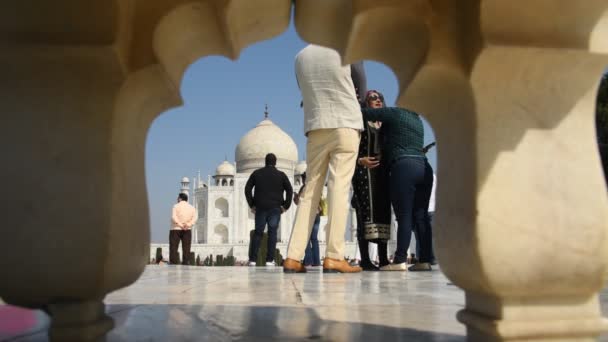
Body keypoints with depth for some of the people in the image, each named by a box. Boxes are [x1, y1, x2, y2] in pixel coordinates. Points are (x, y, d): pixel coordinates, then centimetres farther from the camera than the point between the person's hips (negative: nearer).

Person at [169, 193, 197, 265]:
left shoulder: (176, 206, -1)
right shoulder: (192, 208, 9)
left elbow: (174, 217, -17)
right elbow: (194, 218, -6)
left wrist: (181, 225, -18)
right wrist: (188, 225, -18)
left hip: (175, 229, -3)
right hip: (187, 231, 3)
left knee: (173, 248, -2)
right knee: (186, 249, 2)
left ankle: (173, 264, -10)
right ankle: (185, 264, -5)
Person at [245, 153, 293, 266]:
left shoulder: (256, 173, 8)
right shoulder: (281, 175, 4)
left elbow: (247, 189, 3)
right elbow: (290, 190, -4)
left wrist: (251, 205, 5)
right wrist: (285, 206, -1)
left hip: (260, 207, 2)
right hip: (275, 208, -1)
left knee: (258, 233, 7)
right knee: (272, 233, 1)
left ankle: (252, 259, 0)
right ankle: (270, 260, -5)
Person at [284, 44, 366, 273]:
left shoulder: (301, 57, 11)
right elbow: (361, 88, 12)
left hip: (316, 127, 4)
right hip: (346, 125, -3)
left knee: (311, 190, 4)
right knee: (339, 188, -8)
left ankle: (293, 257, -2)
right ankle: (333, 257, -14)